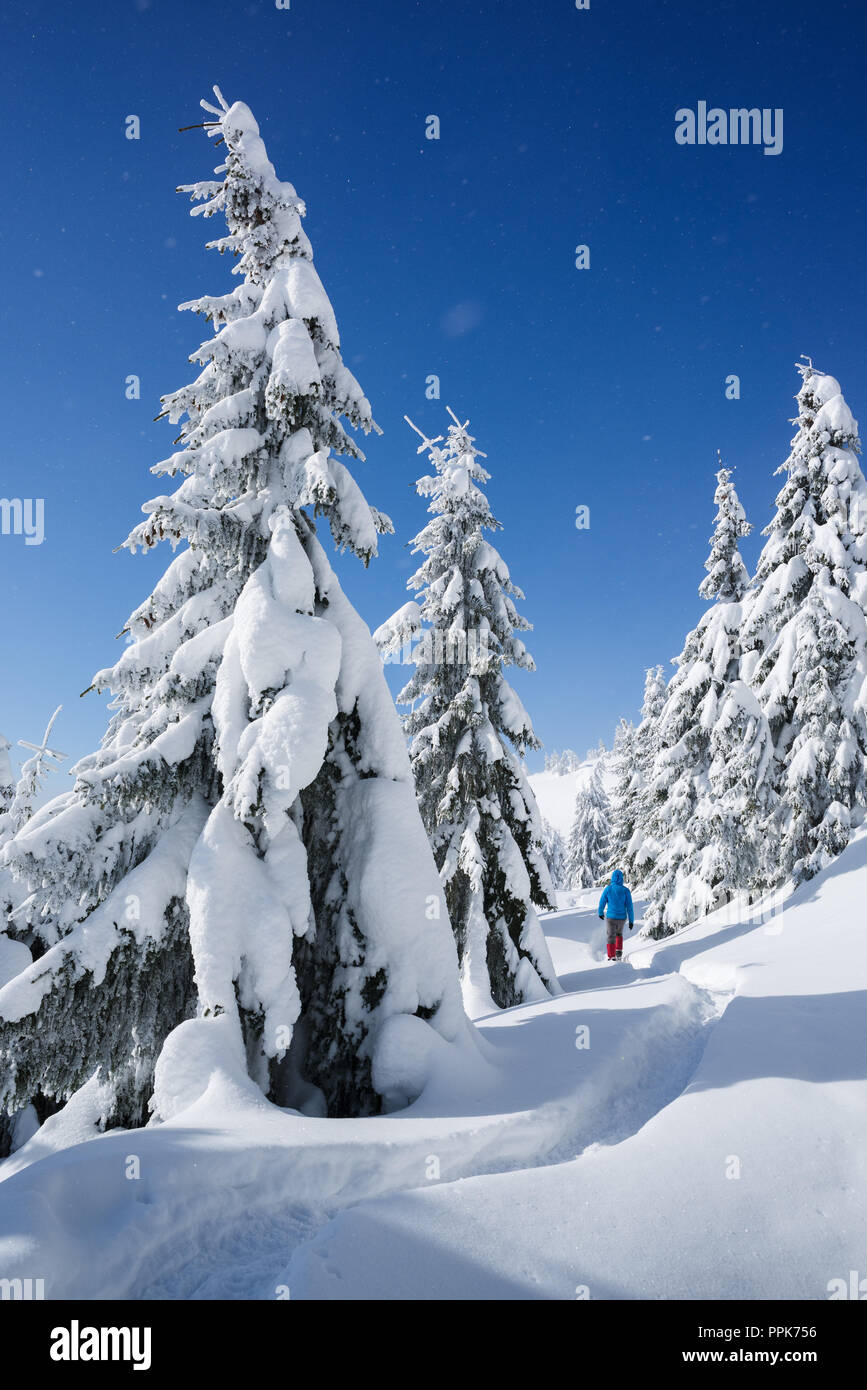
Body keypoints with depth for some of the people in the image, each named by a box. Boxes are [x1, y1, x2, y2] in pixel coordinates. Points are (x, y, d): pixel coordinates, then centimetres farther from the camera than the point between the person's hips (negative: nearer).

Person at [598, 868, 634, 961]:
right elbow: (629, 907, -8)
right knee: (619, 933, 27)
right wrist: (631, 921, -2)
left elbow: (602, 902, 0)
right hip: (622, 918, 1)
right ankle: (619, 952, 13)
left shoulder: (607, 889, -9)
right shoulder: (626, 890, -8)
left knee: (611, 937, 12)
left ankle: (611, 957, 7)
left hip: (611, 917, -1)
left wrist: (601, 913, 18)